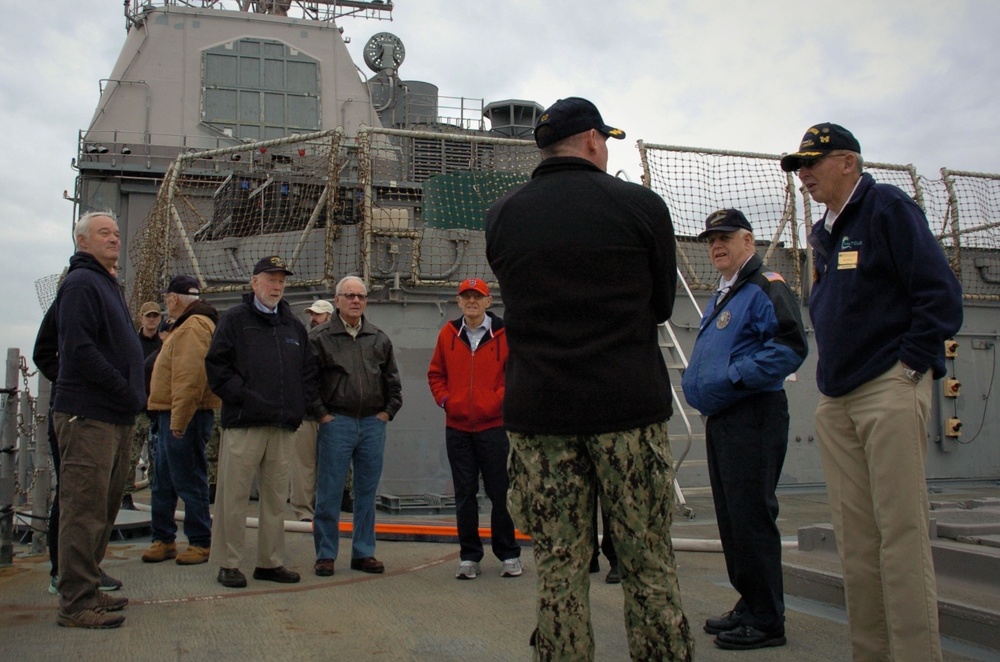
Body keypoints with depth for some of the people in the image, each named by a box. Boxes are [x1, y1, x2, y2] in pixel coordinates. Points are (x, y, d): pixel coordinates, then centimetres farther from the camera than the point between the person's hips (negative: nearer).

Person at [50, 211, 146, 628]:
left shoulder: (107, 284, 22)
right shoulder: (81, 283, -10)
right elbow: (79, 348, -20)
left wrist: (134, 394, 11)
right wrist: (127, 392, -18)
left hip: (116, 416, 10)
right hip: (88, 416, -10)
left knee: (103, 509, 15)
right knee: (85, 511, -7)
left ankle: (87, 591, 25)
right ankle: (76, 604, -1)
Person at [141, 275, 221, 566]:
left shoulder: (193, 327, -16)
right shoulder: (187, 325, 19)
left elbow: (189, 377, -25)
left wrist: (178, 420, -24)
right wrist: (171, 418, 19)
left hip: (184, 417, -11)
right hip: (173, 416, 11)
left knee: (189, 482, -3)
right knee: (163, 483, 15)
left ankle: (200, 542, 6)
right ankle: (163, 540, 24)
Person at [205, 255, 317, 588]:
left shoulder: (293, 324, 18)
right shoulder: (234, 319, 3)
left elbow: (308, 371, 20)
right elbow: (216, 365, -5)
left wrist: (299, 405, 6)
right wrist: (242, 397, -13)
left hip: (283, 426, 5)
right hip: (243, 423, -5)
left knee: (276, 496, 10)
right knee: (234, 495, -2)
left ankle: (271, 561, 19)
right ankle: (228, 563, 8)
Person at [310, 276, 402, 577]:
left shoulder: (379, 338, 12)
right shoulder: (319, 337, 0)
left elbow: (393, 380, 18)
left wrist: (388, 411, 9)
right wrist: (320, 413, -7)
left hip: (373, 424, 4)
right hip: (335, 423, -3)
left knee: (367, 492, 9)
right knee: (329, 492, 0)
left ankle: (364, 553, 18)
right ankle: (325, 555, 11)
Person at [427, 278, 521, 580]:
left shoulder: (503, 334, -3)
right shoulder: (448, 334, 5)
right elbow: (435, 374, 14)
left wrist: (502, 399, -10)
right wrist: (444, 399, 1)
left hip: (493, 425, -3)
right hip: (457, 427, 3)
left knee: (499, 492, 4)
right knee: (465, 494, 9)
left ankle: (509, 555, 17)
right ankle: (469, 557, 18)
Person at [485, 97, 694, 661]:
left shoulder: (502, 216, 7)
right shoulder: (641, 205, 0)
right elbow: (662, 304, 10)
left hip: (537, 408, 2)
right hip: (629, 406, -2)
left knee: (559, 571, 7)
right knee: (651, 568, 6)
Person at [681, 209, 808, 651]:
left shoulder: (765, 289, -9)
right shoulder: (721, 297, 21)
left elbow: (790, 345, -22)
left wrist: (736, 376, -22)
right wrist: (695, 381, 13)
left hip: (753, 418, -10)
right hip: (720, 418, 10)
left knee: (751, 517, -7)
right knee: (731, 518, 14)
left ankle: (766, 621, 1)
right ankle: (750, 604, 25)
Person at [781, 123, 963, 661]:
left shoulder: (888, 208, -4)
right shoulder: (823, 233, 19)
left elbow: (940, 293, -10)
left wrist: (911, 365, -12)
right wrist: (831, 375, 14)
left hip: (889, 391, -8)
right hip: (835, 402, 8)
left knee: (901, 531, -7)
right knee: (854, 537, 8)